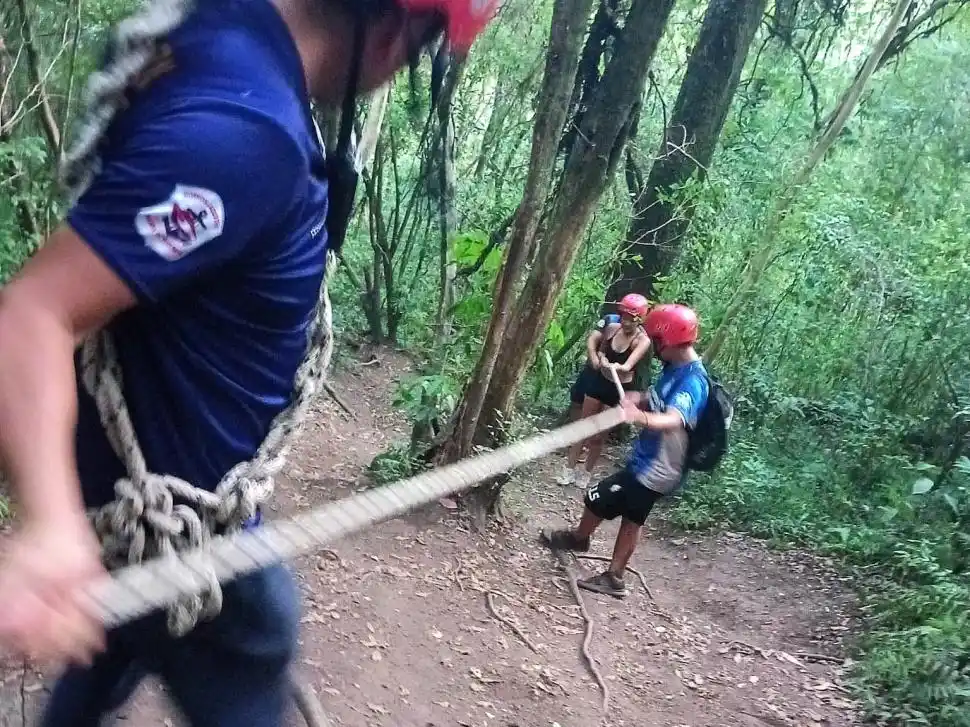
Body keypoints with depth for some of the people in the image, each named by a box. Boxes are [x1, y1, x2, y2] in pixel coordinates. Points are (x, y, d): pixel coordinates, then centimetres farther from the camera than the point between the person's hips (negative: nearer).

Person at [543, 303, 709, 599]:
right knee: (632, 518, 18)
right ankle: (614, 577, 31)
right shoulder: (675, 368, 3)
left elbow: (674, 420, -46)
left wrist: (641, 418, -67)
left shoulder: (692, 381, -28)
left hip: (653, 470, -9)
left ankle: (578, 537, 34)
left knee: (596, 498, 6)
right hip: (649, 464, 9)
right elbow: (656, 401, 16)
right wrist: (636, 402, -8)